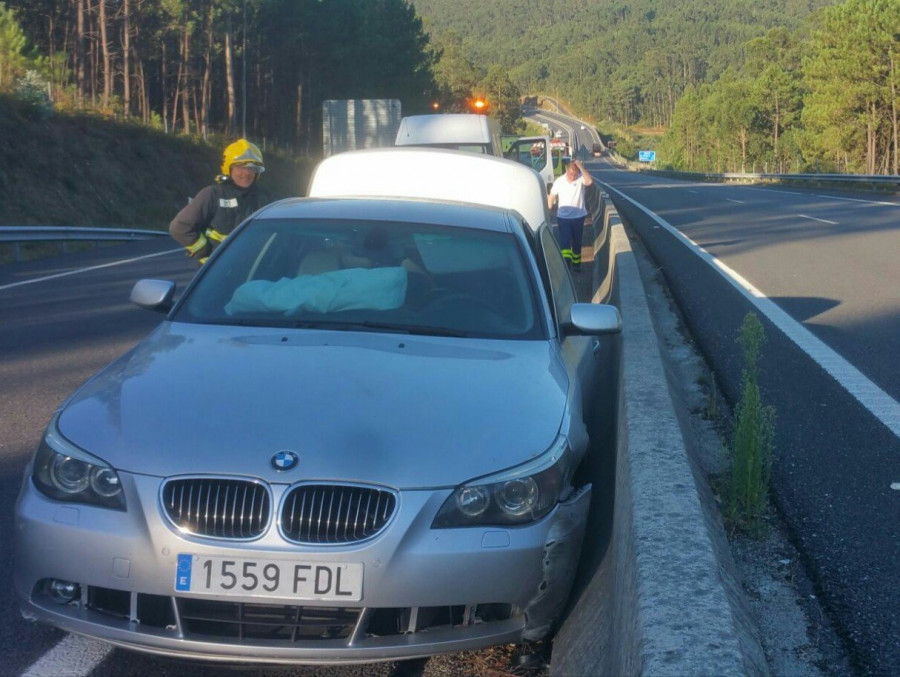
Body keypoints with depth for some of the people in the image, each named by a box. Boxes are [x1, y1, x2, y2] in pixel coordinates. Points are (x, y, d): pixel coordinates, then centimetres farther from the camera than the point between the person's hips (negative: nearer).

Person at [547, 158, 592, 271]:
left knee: (577, 241, 15)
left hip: (578, 216, 1)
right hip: (563, 217, -1)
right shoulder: (559, 181, -4)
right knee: (565, 241, -12)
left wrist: (581, 167, -30)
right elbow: (551, 197, 5)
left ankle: (576, 263, 32)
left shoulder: (580, 178, -8)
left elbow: (589, 181, -31)